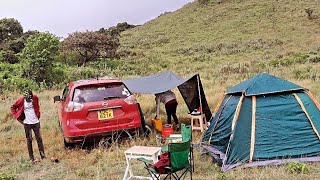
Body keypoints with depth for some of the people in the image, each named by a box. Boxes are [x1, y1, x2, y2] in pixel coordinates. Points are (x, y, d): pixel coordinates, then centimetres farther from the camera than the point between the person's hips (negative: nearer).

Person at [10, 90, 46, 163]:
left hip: (36, 122, 2)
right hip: (27, 123, -2)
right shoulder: (21, 100, -11)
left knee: (39, 139, 3)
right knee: (29, 140, 2)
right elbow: (13, 108, 4)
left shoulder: (35, 98, -5)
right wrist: (19, 118, -2)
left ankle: (43, 156, 10)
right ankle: (32, 158, 7)